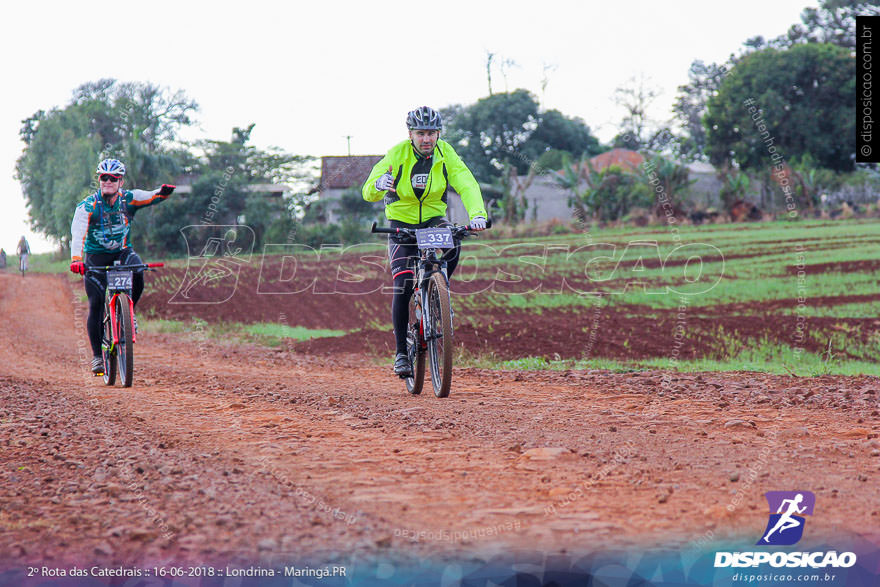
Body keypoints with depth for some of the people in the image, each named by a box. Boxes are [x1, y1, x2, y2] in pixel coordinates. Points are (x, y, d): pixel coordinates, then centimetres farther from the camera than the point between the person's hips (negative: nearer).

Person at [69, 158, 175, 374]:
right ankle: (96, 355, -1)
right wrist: (76, 259, -46)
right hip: (95, 256, -2)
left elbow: (150, 197, -17)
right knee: (96, 304, -12)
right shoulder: (88, 206, -18)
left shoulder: (128, 199, -8)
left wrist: (163, 193, -43)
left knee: (137, 275, -31)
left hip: (122, 252, 2)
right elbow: (78, 233, -30)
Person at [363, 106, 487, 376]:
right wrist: (378, 185, -50)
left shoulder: (445, 153, -11)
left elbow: (466, 184, -21)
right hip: (402, 223, -2)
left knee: (453, 243, -32)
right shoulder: (397, 154, -17)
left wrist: (477, 214, -40)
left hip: (434, 218, 2)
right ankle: (401, 352, -6)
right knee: (403, 285, -16)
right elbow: (368, 192, -24)